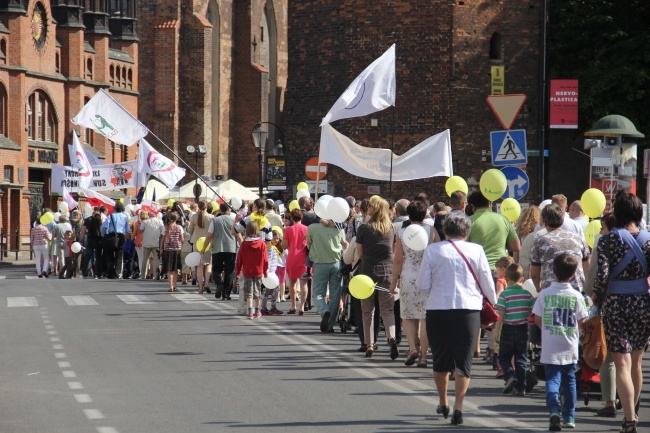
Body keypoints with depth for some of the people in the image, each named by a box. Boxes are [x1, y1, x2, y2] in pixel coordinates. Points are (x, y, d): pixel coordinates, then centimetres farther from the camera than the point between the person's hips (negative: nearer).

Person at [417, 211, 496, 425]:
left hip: (438, 310, 1)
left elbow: (422, 284, 0)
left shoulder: (432, 250, -2)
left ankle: (443, 403, 30)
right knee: (463, 360, 3)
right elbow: (487, 284, 5)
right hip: (469, 309, -1)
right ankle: (458, 406, -8)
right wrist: (492, 303, 23)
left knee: (440, 359, 17)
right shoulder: (476, 250, -2)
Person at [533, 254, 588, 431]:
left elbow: (537, 320, -1)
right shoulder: (576, 296, -6)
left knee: (552, 379, -1)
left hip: (550, 348, -1)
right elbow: (581, 322, -1)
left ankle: (554, 411, -23)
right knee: (569, 380, 14)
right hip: (570, 348, 1)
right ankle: (569, 416, 19)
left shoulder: (544, 294, -6)